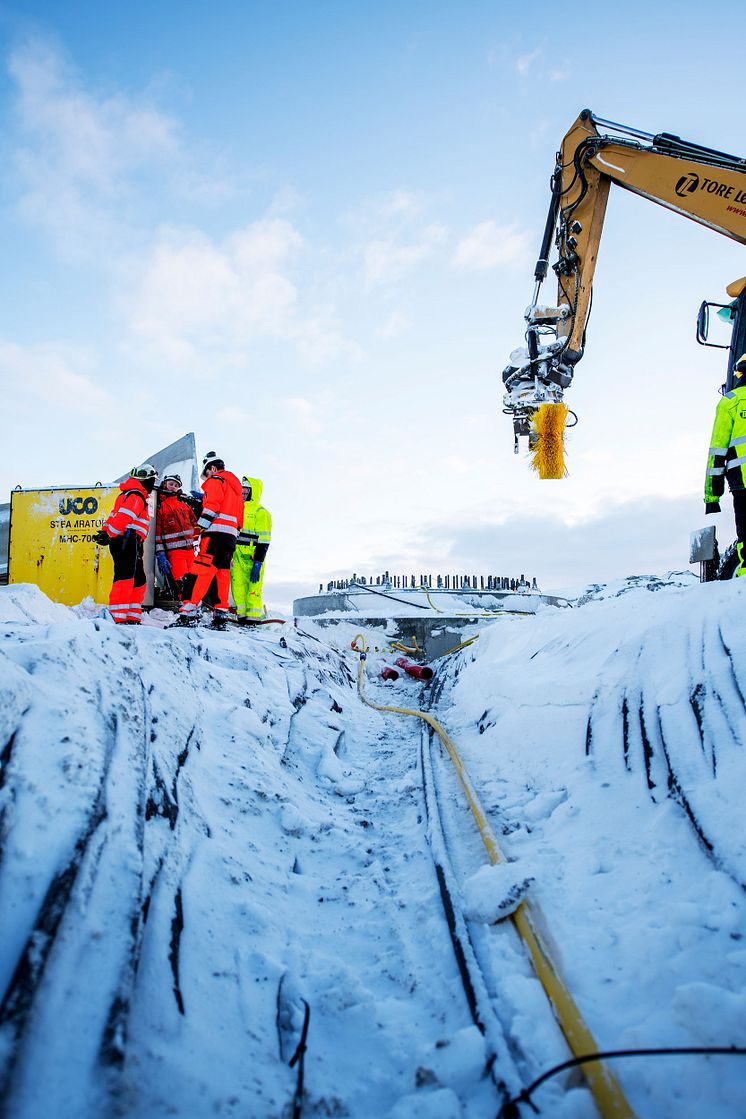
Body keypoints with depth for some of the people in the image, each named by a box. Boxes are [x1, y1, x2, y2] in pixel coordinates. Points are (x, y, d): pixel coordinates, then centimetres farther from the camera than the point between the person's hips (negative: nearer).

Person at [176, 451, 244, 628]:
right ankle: (221, 617, 4)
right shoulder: (235, 486, 29)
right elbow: (239, 516, 25)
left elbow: (211, 506, -12)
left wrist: (201, 528, -14)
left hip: (216, 532, -8)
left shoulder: (215, 480, 3)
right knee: (223, 573, 7)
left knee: (201, 571, -15)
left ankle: (188, 613, -23)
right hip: (231, 536, 9)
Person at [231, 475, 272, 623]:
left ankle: (253, 618, -5)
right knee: (237, 587, 3)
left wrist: (258, 563, -15)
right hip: (235, 556, 6)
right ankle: (242, 617, 9)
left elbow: (263, 542, -9)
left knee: (253, 588, -7)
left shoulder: (261, 513, -3)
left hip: (252, 558, -6)